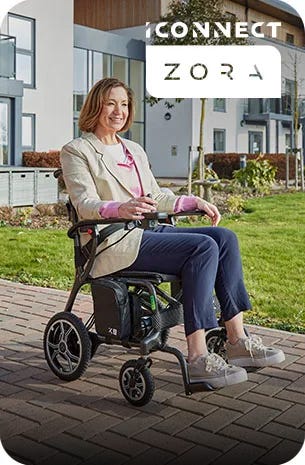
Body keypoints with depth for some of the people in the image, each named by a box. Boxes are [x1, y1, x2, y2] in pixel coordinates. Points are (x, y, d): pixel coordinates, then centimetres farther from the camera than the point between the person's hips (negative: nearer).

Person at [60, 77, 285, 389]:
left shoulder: (134, 150, 23)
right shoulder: (76, 151, 2)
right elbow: (84, 202, -13)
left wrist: (195, 202, 10)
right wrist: (120, 208, -34)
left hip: (149, 231, 7)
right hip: (114, 242, -7)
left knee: (225, 237, -14)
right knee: (204, 247, -27)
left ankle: (238, 341, -13)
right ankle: (197, 357, -27)